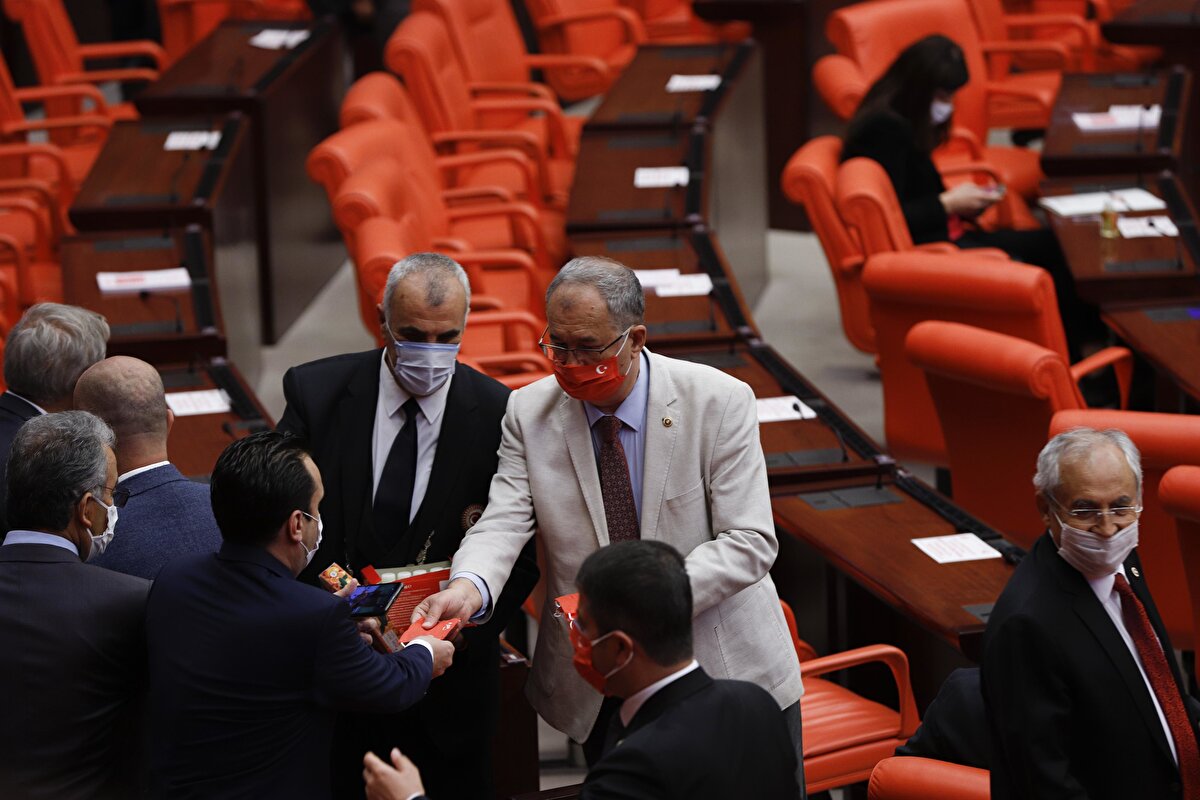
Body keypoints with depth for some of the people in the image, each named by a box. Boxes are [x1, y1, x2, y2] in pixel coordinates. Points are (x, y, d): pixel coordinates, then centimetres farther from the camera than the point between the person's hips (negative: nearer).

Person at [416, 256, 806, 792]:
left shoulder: (719, 402, -12)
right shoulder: (529, 413, -3)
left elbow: (750, 542, -16)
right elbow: (503, 521, -13)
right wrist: (469, 586, -36)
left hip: (726, 668, -2)